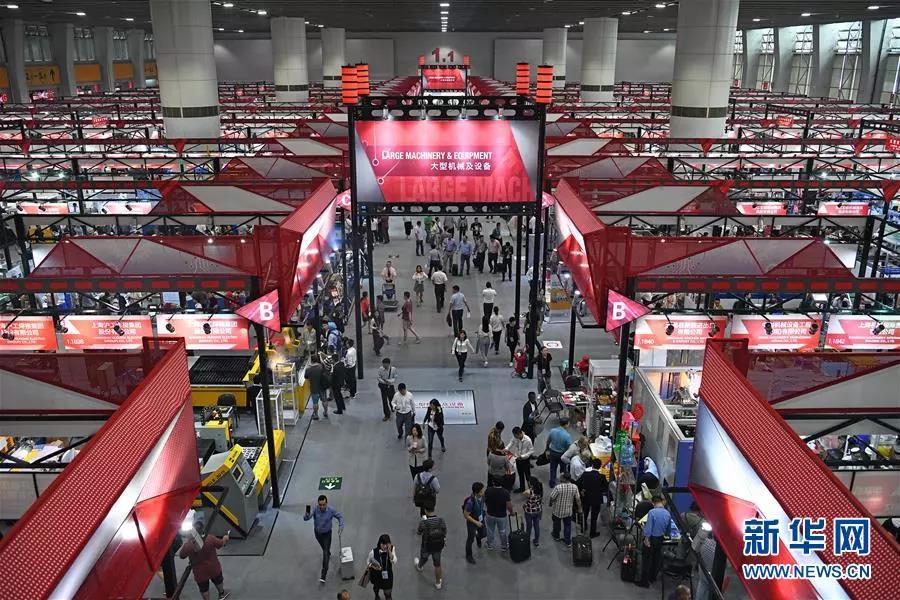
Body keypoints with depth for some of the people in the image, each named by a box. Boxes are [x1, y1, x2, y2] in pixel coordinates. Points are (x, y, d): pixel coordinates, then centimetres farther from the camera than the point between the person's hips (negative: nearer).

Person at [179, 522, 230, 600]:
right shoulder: (210, 538, -26)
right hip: (213, 568, 2)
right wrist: (225, 538, 14)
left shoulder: (187, 545, -27)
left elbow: (181, 555, -7)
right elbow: (221, 543, -8)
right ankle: (221, 594, 56)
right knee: (218, 581, 31)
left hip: (200, 572, -1)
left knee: (203, 589, 24)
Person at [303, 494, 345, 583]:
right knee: (324, 548, 29)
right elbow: (306, 518, -38)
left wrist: (341, 526, -25)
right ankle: (328, 554, 62)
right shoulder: (315, 509, -26)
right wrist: (307, 513, -61)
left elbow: (340, 516, -10)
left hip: (327, 533, -3)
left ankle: (323, 575, -5)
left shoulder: (331, 510, -27)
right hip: (317, 533, 3)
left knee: (325, 553, -9)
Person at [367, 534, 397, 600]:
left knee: (388, 594, 13)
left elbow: (394, 562, -28)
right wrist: (373, 566, -29)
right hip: (376, 574, 0)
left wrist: (389, 551, -38)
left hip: (388, 575, 0)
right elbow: (368, 562, -10)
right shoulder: (374, 552, -26)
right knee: (376, 587, 31)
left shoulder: (392, 549, -22)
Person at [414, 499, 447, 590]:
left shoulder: (423, 522, -30)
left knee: (423, 558, 32)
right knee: (437, 565, 21)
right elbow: (444, 534, -7)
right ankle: (438, 583, 37)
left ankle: (419, 566, 65)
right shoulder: (441, 520, -21)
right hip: (438, 547, 1)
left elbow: (418, 532, -9)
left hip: (426, 547, -1)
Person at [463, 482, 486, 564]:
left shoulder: (482, 496, -20)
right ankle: (469, 556, 36)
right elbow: (466, 515, -25)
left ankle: (478, 537, 62)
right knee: (470, 539, 13)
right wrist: (476, 522, -23)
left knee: (483, 534, 25)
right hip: (472, 522, -6)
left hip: (481, 519, 6)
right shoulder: (470, 502, -38)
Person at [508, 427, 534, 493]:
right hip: (518, 459, 5)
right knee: (520, 475, 24)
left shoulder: (527, 440, -29)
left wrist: (523, 456, -27)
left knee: (527, 475, 11)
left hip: (525, 460, -5)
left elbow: (532, 451, -21)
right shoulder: (515, 438, -16)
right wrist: (506, 449, -28)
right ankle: (522, 488, 44)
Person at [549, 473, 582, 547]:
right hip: (568, 510, 2)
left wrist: (550, 504, 2)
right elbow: (578, 499, -8)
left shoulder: (558, 487, -30)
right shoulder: (574, 487, -17)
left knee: (557, 523, 23)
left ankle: (556, 536, 46)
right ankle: (568, 542, 26)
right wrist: (580, 508, 7)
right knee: (567, 525, 18)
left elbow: (552, 497, -19)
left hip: (558, 510, -2)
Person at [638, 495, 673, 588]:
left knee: (647, 559, 2)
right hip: (660, 539, 6)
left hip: (651, 538, -6)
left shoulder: (652, 512, -21)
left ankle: (644, 581, 6)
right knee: (656, 558, 20)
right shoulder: (668, 514, -3)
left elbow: (648, 527, -21)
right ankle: (653, 577, 35)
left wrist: (646, 539, -13)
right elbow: (668, 529, 8)